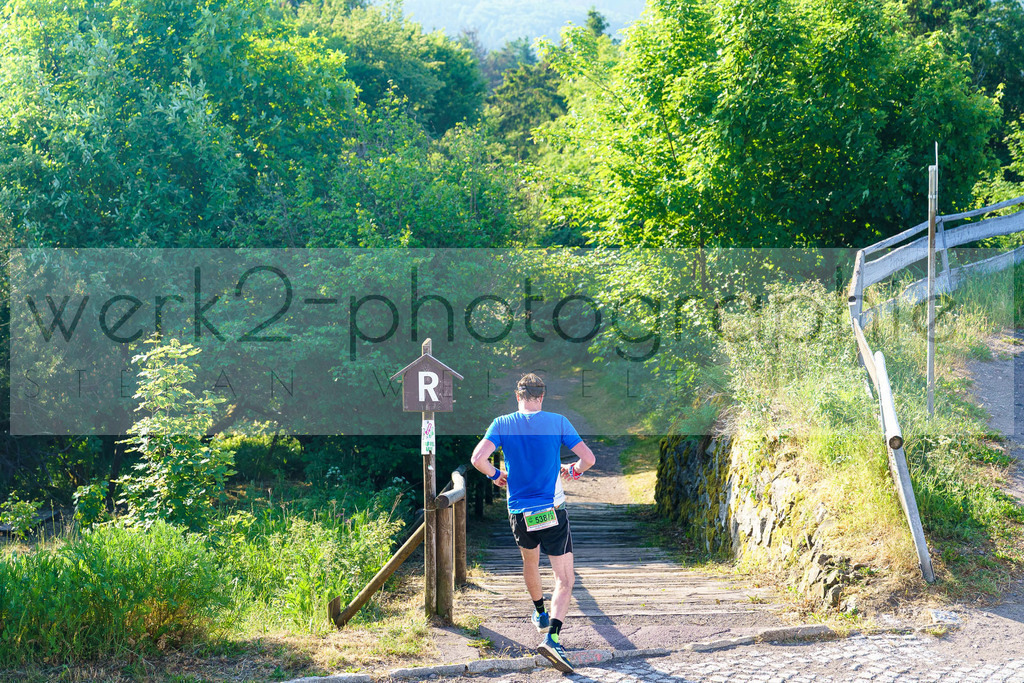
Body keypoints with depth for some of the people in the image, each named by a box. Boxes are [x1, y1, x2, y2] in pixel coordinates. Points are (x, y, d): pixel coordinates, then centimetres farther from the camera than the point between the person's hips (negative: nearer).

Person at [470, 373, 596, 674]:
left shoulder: (502, 424, -3)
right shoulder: (557, 422, -5)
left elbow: (478, 458, -15)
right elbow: (589, 458, -7)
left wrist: (495, 474, 5)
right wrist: (574, 470, 15)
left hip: (520, 514, 3)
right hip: (553, 513, -2)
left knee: (530, 562, 30)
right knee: (565, 580, 1)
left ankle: (540, 614, 49)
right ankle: (552, 636, -20)